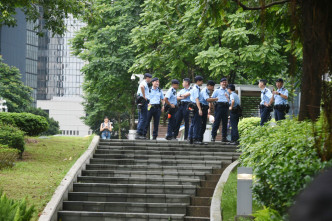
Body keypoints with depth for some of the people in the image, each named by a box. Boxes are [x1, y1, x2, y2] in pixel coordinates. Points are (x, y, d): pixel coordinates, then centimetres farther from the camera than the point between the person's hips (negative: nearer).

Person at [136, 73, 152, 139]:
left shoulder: (143, 83, 25)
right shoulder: (144, 83, -7)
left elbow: (138, 93, 36)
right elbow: (142, 87, -32)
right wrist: (144, 96, -24)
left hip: (141, 102, 11)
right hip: (143, 101, -11)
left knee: (141, 119, 10)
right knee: (143, 119, -14)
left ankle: (139, 134, 9)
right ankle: (139, 133, -19)